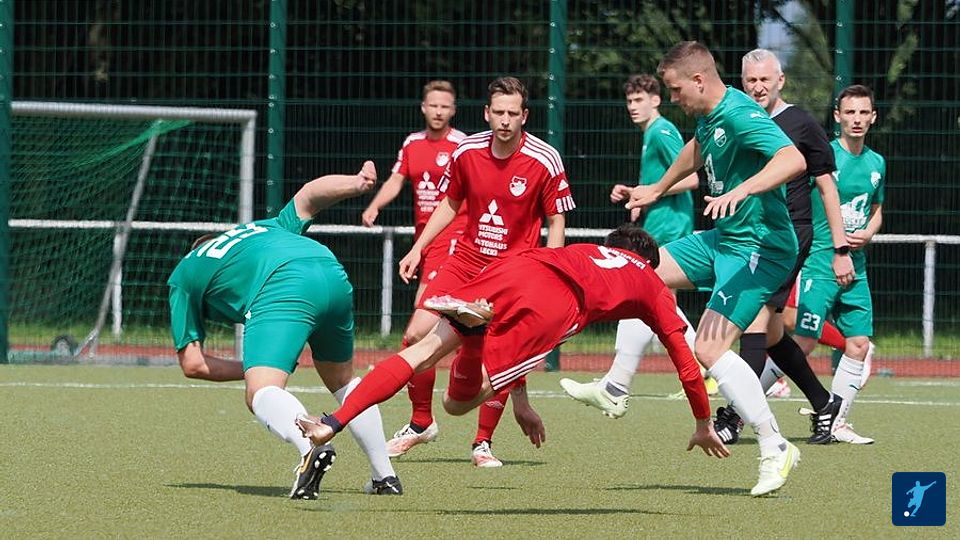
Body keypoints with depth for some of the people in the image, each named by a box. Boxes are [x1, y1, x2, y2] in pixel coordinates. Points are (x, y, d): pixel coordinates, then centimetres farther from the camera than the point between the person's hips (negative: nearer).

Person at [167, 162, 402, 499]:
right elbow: (308, 196, 26)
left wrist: (252, 371, 30)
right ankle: (385, 476, 27)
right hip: (333, 274, 6)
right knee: (343, 382, 27)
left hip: (283, 289, -6)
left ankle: (309, 448, -44)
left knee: (262, 393, -15)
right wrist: (356, 184, 12)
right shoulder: (264, 228, 42)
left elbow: (192, 363, 22)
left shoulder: (183, 275, 29)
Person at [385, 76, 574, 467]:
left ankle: (483, 442, 6)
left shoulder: (545, 161, -12)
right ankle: (421, 423, 14)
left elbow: (556, 221, -3)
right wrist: (418, 248, 11)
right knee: (417, 335, -7)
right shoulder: (466, 152, -3)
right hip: (466, 259, 3)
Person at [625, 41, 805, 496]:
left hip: (759, 248, -11)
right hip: (723, 238, 11)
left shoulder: (740, 114, -23)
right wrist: (657, 190, 43)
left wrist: (740, 191, -49)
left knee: (710, 349, -19)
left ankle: (775, 448, -13)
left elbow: (794, 159, -39)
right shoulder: (709, 116, 8)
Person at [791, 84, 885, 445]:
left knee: (859, 344, 4)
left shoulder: (876, 163, 11)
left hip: (855, 269, 7)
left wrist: (867, 234, 3)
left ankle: (837, 423, 15)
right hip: (818, 265, -7)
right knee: (802, 343, -12)